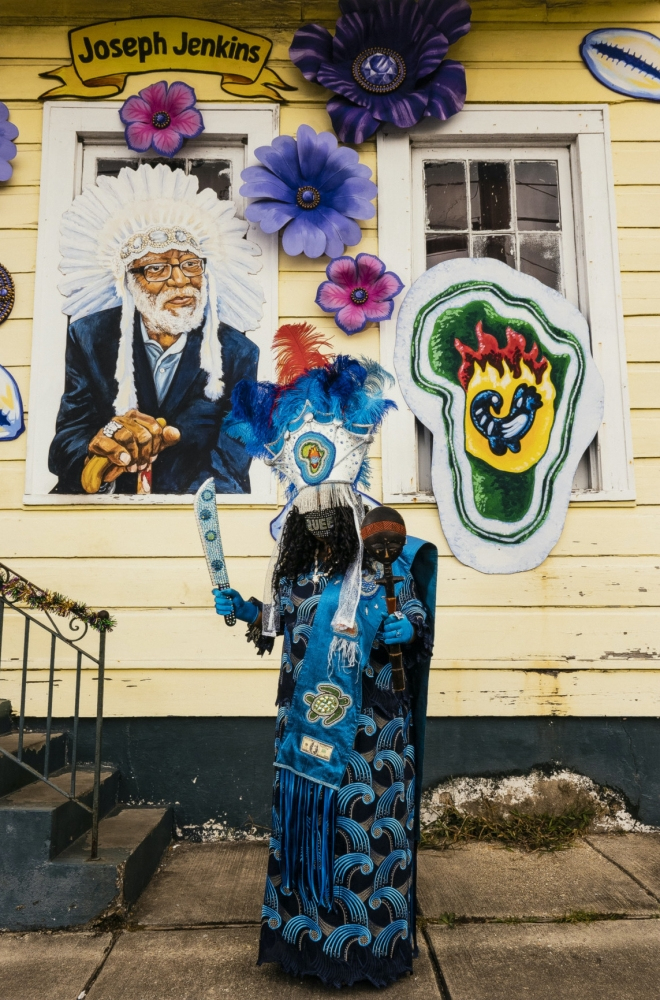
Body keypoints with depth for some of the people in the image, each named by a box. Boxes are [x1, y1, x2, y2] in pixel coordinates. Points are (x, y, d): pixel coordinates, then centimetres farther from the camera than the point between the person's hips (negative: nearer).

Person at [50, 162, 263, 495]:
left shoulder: (240, 354, -2)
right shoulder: (89, 338, 1)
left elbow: (229, 470, -9)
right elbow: (66, 443, -5)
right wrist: (100, 464, -29)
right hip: (102, 507, 0)